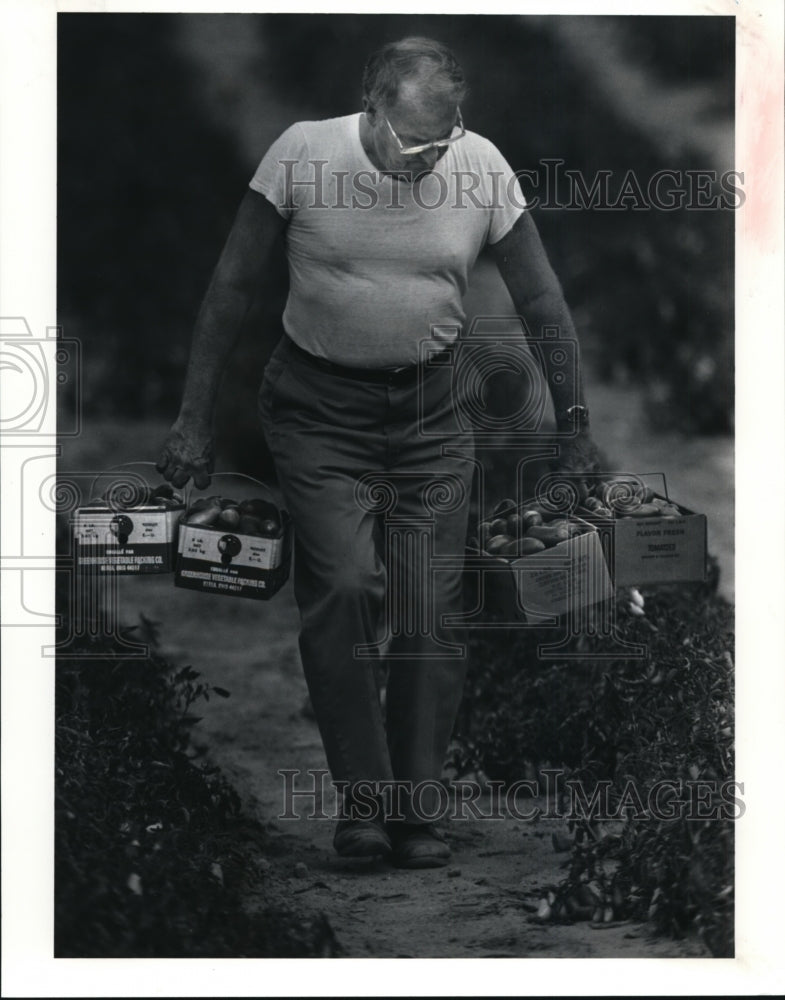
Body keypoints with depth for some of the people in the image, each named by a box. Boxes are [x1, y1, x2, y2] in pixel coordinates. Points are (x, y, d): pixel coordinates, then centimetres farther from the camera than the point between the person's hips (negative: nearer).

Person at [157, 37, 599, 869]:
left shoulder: (482, 167, -6)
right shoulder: (302, 154, -11)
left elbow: (541, 304, 4)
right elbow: (233, 287, -4)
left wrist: (574, 425, 5)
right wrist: (193, 420, -4)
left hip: (431, 410, 2)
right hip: (320, 407, -2)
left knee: (432, 607, -4)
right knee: (345, 587, -17)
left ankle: (415, 812, 6)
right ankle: (363, 800, -8)